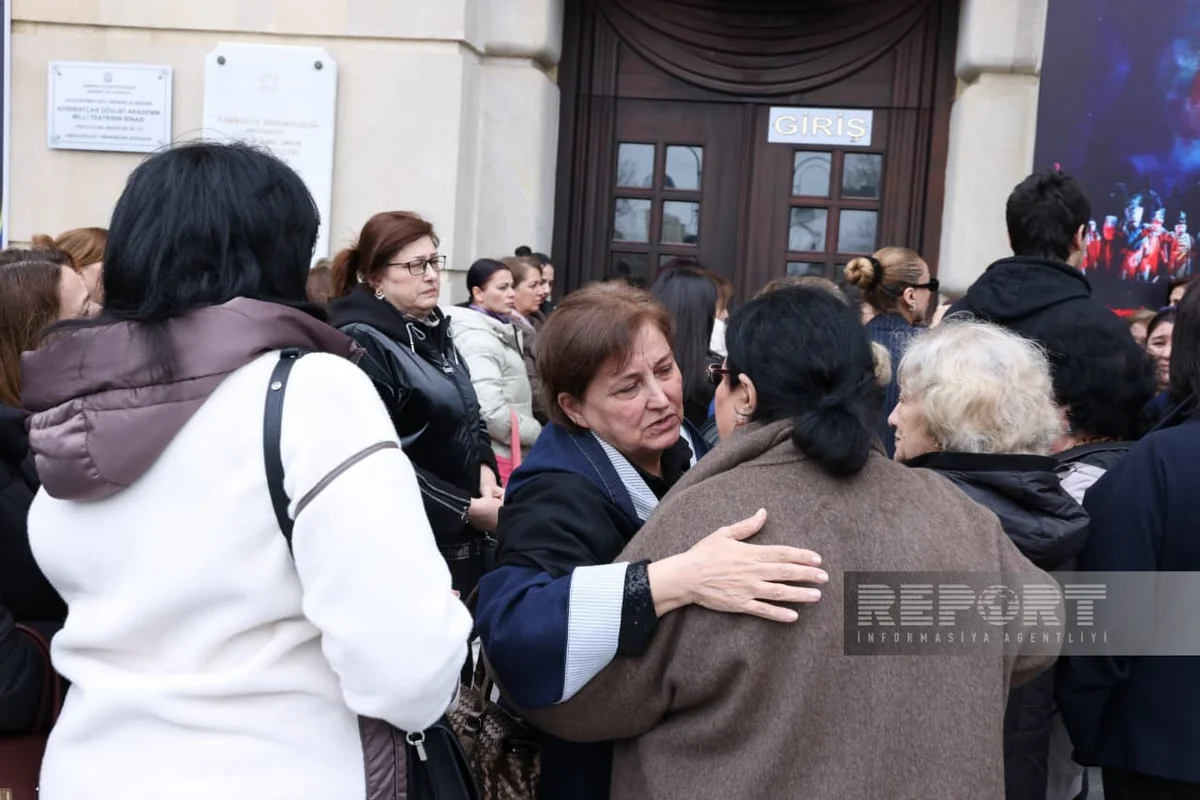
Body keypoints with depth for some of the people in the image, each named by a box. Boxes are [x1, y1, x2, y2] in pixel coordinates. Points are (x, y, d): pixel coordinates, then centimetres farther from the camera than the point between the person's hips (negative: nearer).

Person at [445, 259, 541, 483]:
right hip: (495, 456, -10)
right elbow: (490, 411, -25)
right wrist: (540, 433, -13)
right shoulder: (478, 339, -16)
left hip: (506, 452, 10)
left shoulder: (499, 331, 14)